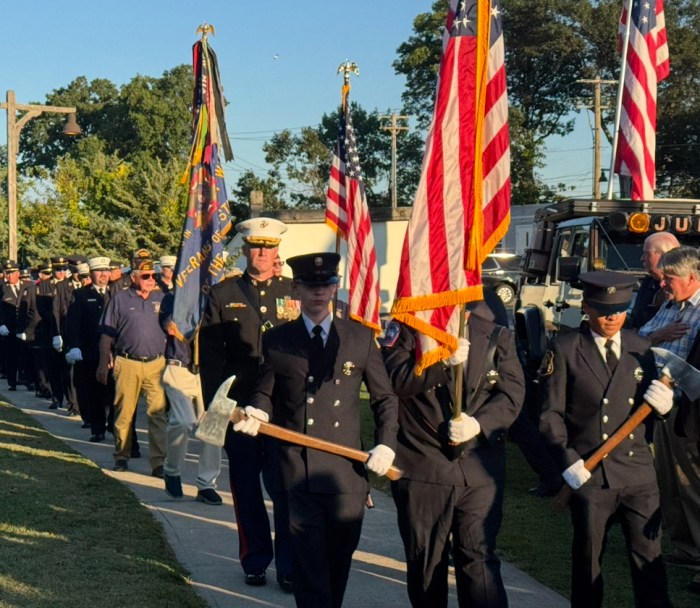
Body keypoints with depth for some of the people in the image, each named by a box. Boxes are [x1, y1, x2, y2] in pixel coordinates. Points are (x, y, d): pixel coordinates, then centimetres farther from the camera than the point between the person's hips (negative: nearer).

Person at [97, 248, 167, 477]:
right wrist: (104, 363, 0)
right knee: (124, 412, 7)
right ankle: (121, 457, 21)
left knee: (158, 413, -5)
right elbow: (106, 334, 4)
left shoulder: (162, 299, 9)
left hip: (156, 364, 1)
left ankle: (159, 462, -1)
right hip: (127, 364, -1)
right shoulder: (119, 299, 3)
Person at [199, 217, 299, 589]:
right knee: (246, 488, 9)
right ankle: (255, 561, 21)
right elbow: (210, 354, 4)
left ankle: (289, 564, 11)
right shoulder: (222, 294, 5)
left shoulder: (294, 293, 6)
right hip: (239, 407, 1)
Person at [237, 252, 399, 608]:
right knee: (309, 565, -4)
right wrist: (256, 414, -10)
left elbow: (385, 399, 11)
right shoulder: (276, 340, 6)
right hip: (298, 472, -1)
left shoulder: (361, 338, 7)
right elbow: (265, 394, 13)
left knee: (338, 563, 10)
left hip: (347, 471, 1)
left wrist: (386, 445, -2)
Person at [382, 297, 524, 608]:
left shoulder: (497, 336, 8)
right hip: (423, 465, 0)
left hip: (480, 469, 0)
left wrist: (480, 423, -17)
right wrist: (443, 361, -25)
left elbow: (512, 394, 0)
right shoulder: (408, 329, 2)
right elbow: (394, 379, -13)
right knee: (425, 561, 12)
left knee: (480, 559, -5)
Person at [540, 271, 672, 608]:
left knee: (649, 560, 3)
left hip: (639, 473, 3)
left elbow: (647, 413, 15)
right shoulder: (566, 349, -2)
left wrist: (662, 404, -8)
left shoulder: (640, 348, 9)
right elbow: (551, 413, -1)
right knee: (588, 561, 9)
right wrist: (568, 460, -12)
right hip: (590, 475, -2)